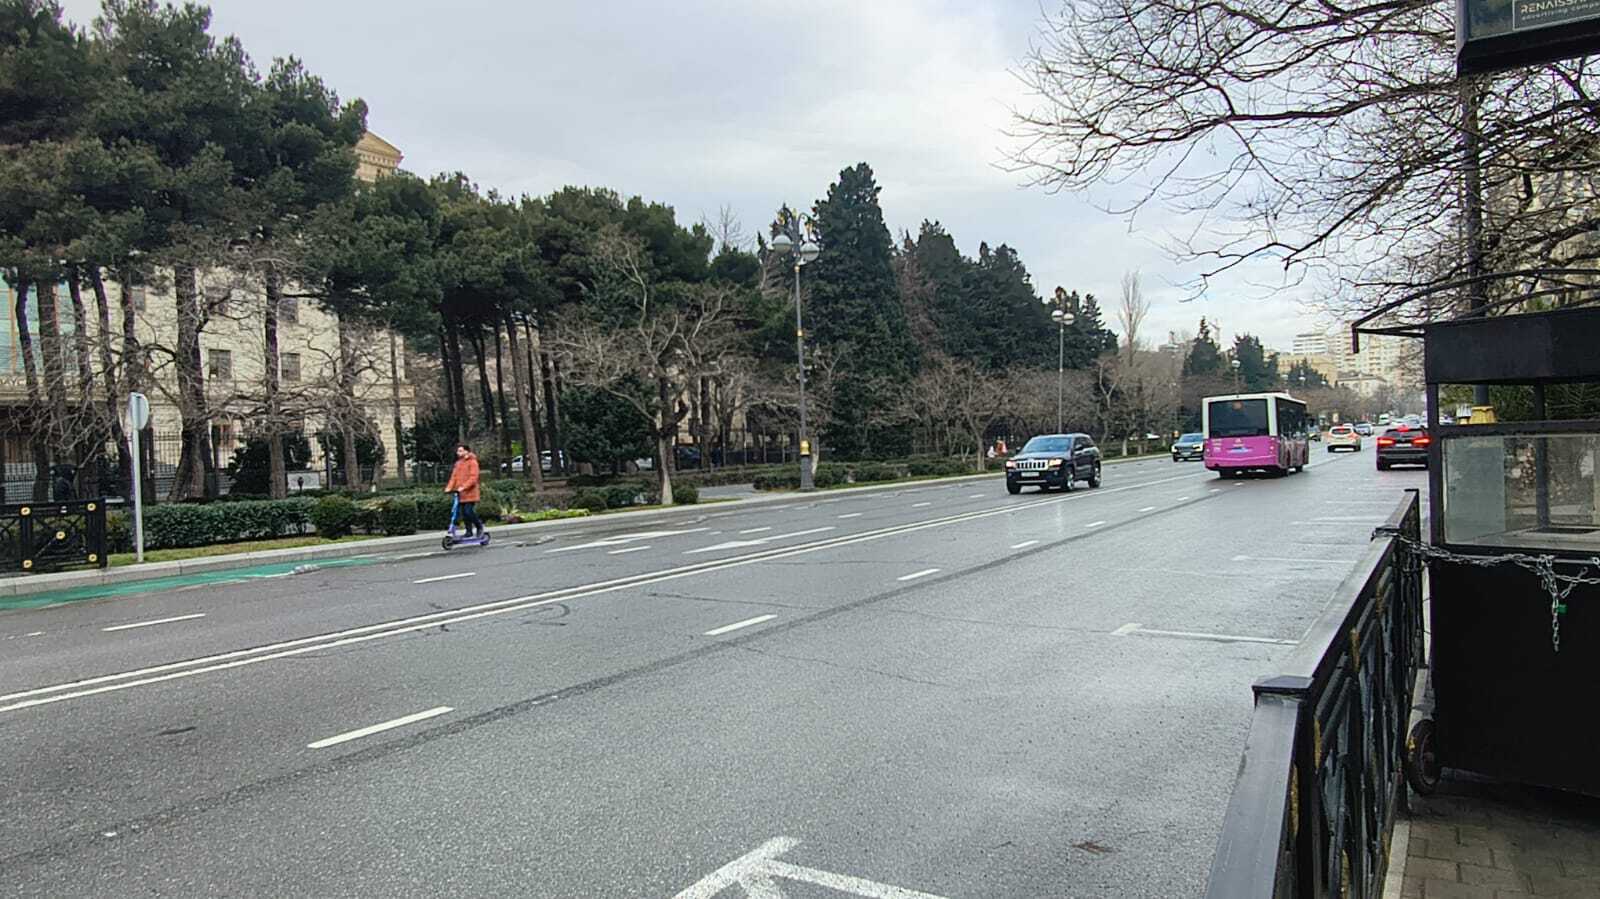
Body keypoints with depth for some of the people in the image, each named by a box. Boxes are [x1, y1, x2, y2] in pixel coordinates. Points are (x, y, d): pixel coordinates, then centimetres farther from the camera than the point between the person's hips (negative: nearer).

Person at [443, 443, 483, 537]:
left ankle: (479, 526, 10)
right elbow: (454, 476, 11)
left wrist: (463, 487, -26)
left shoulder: (472, 462, -7)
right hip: (461, 493, 7)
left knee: (469, 512, -12)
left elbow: (473, 477, -16)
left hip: (470, 493, -7)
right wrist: (449, 487, -4)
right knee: (464, 513, 7)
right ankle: (469, 531, 15)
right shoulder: (458, 463, 15)